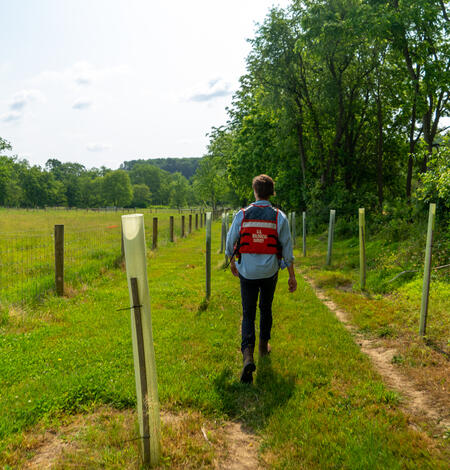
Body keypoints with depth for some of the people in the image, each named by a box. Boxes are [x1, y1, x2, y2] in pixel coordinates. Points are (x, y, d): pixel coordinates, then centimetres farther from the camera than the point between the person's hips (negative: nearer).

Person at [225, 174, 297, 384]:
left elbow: (230, 242, 1)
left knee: (248, 314, 5)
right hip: (270, 272, 1)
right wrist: (292, 276, 5)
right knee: (266, 309, 22)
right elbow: (287, 249, -4)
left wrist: (232, 262, 20)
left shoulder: (242, 215, -7)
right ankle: (264, 345, 39)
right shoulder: (279, 217, -6)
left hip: (247, 272, -1)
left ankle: (247, 355, -14)